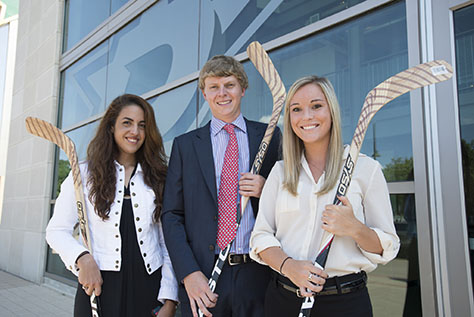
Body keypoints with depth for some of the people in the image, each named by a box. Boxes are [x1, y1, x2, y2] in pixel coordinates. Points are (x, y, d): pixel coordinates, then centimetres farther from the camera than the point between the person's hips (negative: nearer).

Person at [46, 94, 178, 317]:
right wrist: (82, 258, -16)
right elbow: (57, 231, 4)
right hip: (99, 285, -1)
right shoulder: (84, 174, 2)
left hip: (148, 287, 1)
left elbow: (168, 241, 2)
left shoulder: (158, 178, 4)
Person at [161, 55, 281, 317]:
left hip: (257, 275, 0)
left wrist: (266, 190, -12)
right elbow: (171, 215, 1)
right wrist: (189, 273, -9)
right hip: (203, 277, 0)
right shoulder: (184, 145, 4)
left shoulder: (269, 136, 4)